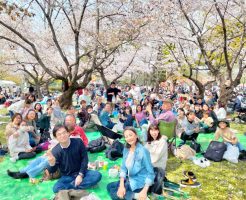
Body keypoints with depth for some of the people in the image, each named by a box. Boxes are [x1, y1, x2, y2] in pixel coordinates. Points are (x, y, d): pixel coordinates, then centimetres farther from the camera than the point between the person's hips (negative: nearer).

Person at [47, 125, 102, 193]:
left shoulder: (78, 142, -13)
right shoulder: (55, 151, -14)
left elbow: (84, 158, -6)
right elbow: (52, 171, -10)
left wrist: (81, 174, -15)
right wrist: (52, 164, -34)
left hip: (81, 172, 1)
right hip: (67, 176, 0)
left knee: (97, 175, -26)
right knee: (56, 188, -30)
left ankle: (72, 186, -19)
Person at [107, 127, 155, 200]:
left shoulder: (143, 151, -24)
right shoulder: (126, 149, -2)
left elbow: (150, 173, -21)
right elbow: (123, 168, 1)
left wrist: (144, 191, -28)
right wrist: (121, 185, -11)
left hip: (140, 183, -8)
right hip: (130, 180, 8)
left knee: (114, 194, -12)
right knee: (109, 186, 8)